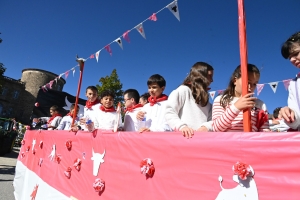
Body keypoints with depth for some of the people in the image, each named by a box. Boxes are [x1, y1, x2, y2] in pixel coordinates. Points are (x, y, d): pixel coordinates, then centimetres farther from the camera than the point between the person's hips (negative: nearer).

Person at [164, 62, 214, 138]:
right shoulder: (183, 90, 4)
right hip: (184, 136, -5)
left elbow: (211, 120, 14)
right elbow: (169, 113, -6)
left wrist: (206, 127, -8)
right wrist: (182, 126, -22)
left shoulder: (206, 98, 24)